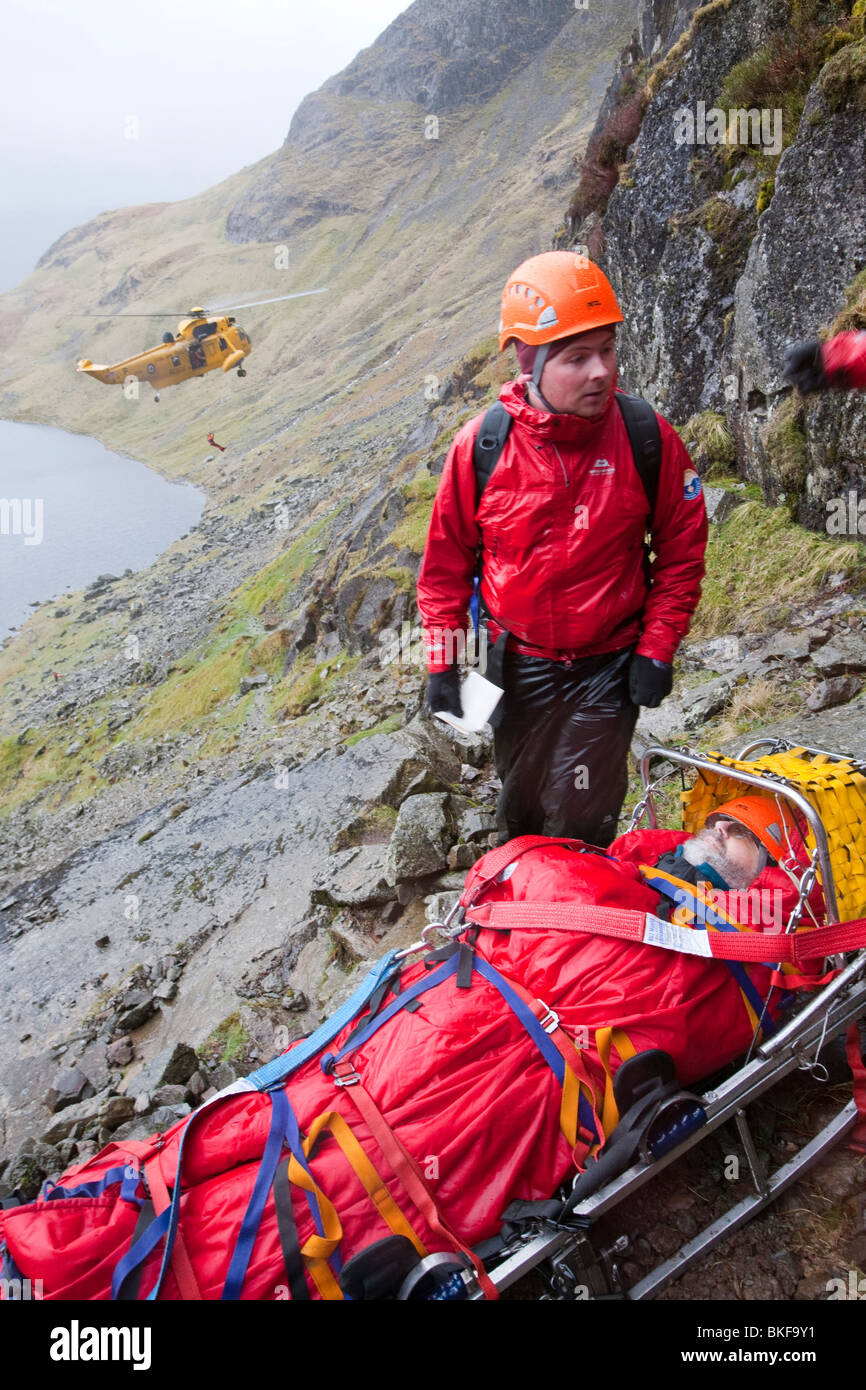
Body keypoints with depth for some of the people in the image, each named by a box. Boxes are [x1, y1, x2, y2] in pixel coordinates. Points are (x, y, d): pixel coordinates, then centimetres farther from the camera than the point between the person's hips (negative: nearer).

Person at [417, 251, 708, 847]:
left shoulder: (648, 438, -14)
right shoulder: (480, 446, -14)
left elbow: (681, 548, -1)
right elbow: (446, 560, -2)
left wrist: (657, 647, -6)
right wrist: (442, 662, -2)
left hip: (610, 665, -1)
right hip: (517, 664, 1)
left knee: (582, 821, 3)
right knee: (521, 808, 20)